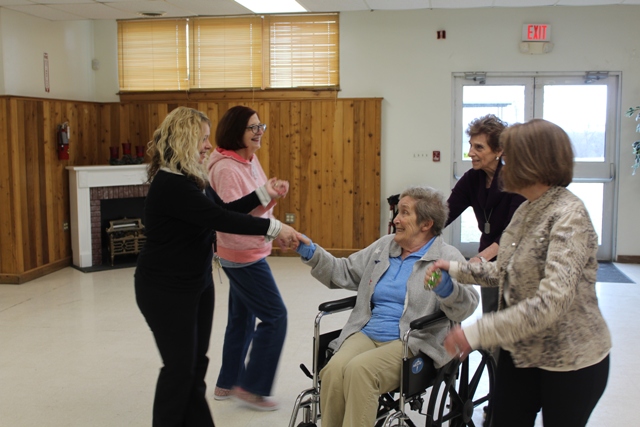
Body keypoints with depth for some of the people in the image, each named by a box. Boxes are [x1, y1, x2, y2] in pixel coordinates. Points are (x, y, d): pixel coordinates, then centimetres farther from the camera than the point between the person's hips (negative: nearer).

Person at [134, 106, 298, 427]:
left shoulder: (186, 181, 8)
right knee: (180, 365, 2)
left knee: (196, 362, 14)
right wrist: (273, 227, -26)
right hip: (166, 290, -9)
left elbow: (219, 209, 13)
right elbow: (219, 219, -29)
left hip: (196, 283, 9)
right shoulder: (170, 186, -24)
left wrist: (262, 195, 9)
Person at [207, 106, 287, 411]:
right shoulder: (226, 168, -20)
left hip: (250, 252, 10)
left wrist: (271, 195, 0)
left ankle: (227, 384, 29)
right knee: (274, 316, -4)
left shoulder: (250, 160, 8)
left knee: (242, 317, 16)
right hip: (243, 255, -9)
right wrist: (265, 197, -30)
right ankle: (252, 388, 8)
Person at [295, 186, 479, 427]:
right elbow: (343, 272, 21)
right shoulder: (384, 246, 17)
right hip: (366, 333, 5)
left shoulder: (447, 258, -1)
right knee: (333, 370, -25)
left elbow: (466, 306, -13)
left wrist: (446, 288, -34)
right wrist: (311, 253, 8)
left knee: (359, 370, -31)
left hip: (413, 344, -5)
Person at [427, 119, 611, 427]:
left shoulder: (569, 216, -23)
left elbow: (551, 302, -32)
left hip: (572, 361, -7)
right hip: (521, 352, 7)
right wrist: (456, 269, 3)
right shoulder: (527, 210, 4)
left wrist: (477, 333, -33)